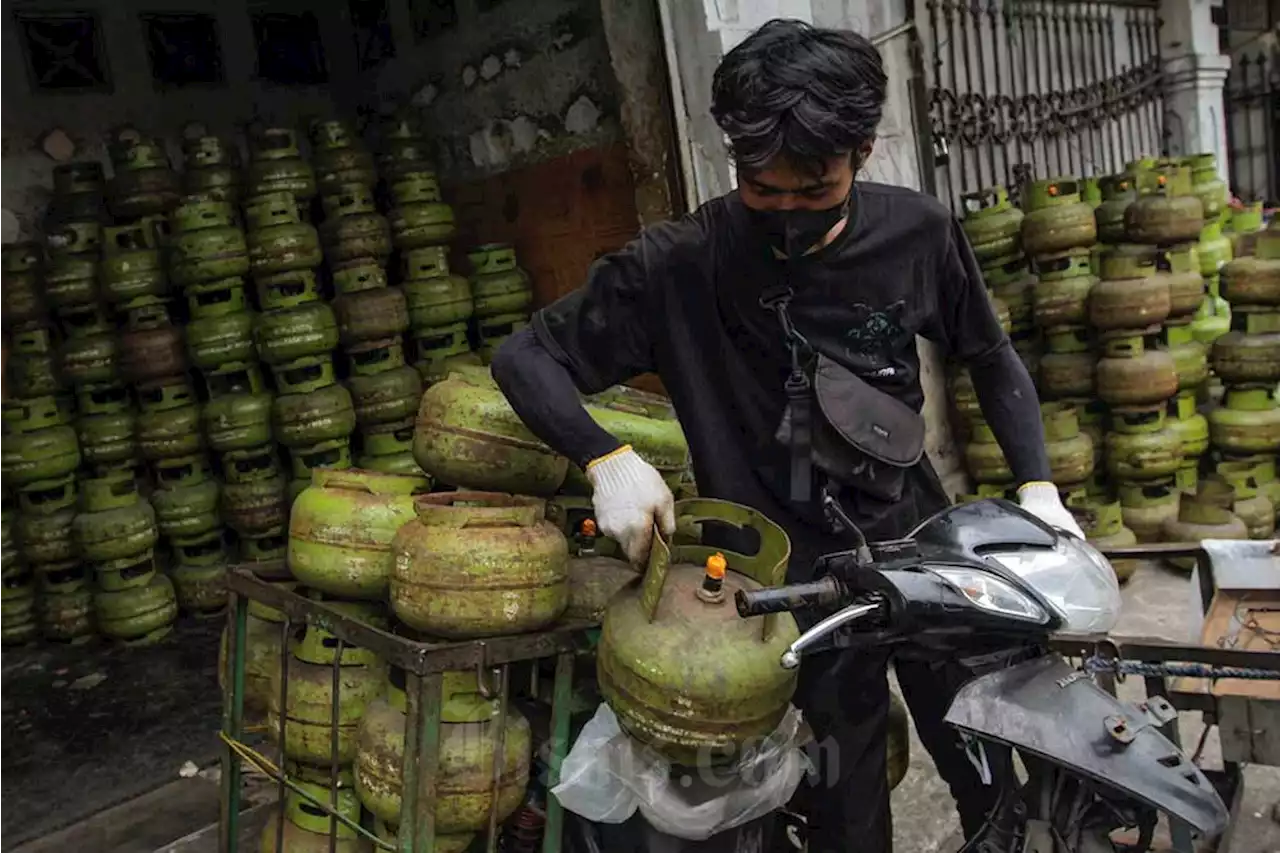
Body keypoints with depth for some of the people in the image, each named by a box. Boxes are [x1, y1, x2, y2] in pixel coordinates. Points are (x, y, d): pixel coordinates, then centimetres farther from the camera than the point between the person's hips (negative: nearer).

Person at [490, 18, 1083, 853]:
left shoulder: (918, 233, -8)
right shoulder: (678, 265, -18)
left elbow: (991, 355, 8)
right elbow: (526, 355, -10)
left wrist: (1036, 484, -3)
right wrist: (606, 458, -26)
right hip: (788, 581, -3)